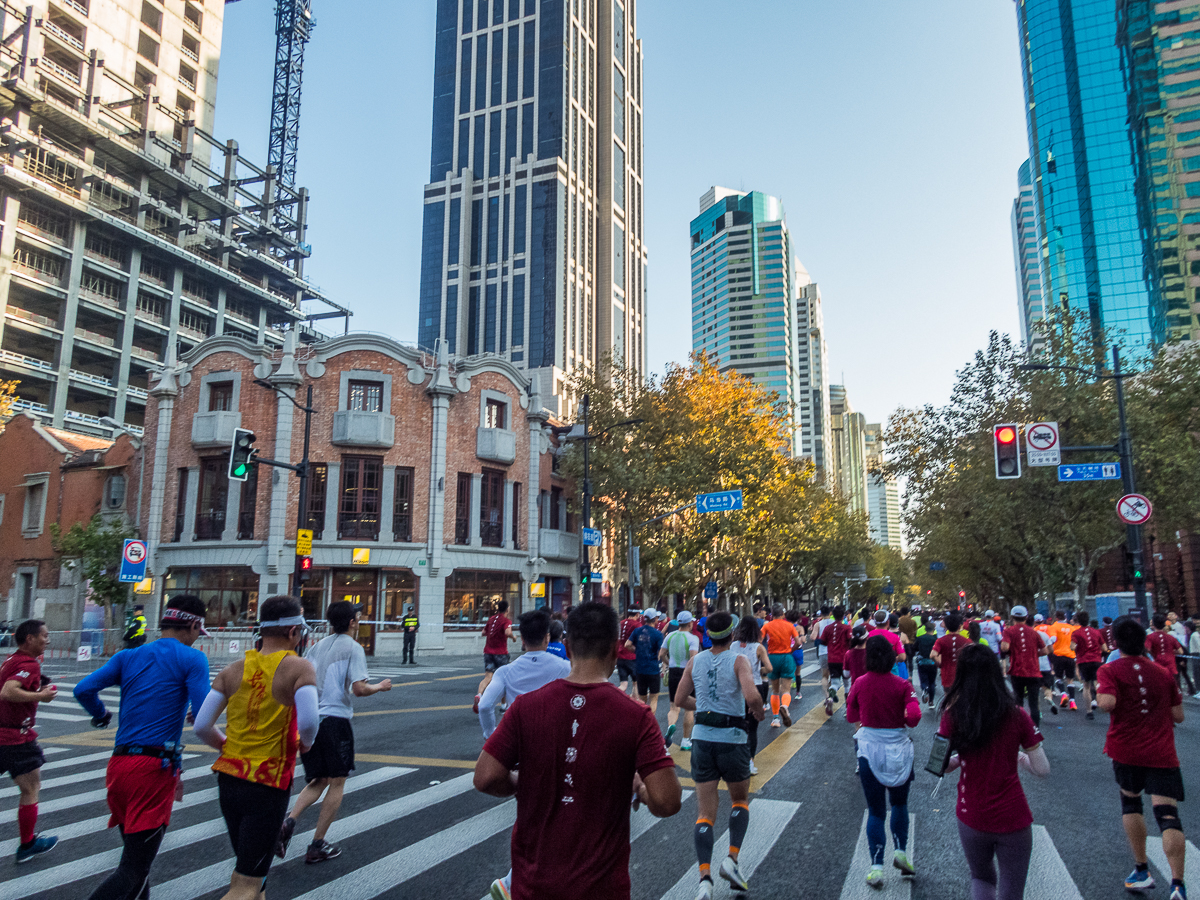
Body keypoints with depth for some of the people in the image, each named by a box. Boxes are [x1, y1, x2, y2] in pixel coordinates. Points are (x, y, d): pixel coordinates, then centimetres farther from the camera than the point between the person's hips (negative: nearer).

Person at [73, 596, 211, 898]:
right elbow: (203, 717, -13)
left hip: (119, 764, 7)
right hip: (156, 769, -6)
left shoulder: (128, 656, 12)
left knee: (135, 855, 21)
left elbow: (84, 689, 1)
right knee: (133, 870, -4)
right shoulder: (192, 659, -4)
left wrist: (101, 716, 21)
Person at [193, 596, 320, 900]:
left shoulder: (232, 670, 2)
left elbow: (201, 727, -2)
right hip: (269, 786, -6)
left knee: (246, 868, 27)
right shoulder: (299, 668, -13)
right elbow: (308, 721, -27)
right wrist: (306, 743, -5)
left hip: (228, 778, 6)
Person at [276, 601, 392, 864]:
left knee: (318, 781, 18)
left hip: (309, 719, 6)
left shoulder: (319, 645, 11)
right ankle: (317, 846, 11)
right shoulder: (353, 648, -9)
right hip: (335, 719, -6)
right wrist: (380, 687, 1)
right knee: (337, 782, 9)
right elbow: (359, 688, -18)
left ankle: (289, 820, -6)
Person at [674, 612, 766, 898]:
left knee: (705, 813, 7)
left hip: (702, 738, 3)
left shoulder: (695, 661, 2)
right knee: (740, 800, 22)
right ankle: (731, 859, 8)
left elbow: (680, 699, 8)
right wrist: (759, 713, -4)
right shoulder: (738, 661, -10)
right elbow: (752, 696, -25)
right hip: (732, 739, -3)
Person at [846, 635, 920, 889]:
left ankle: (876, 867, 6)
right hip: (899, 748, 0)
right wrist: (900, 718, 3)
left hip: (869, 748, 0)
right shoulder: (902, 685, -10)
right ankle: (901, 852, 20)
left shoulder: (859, 684, -6)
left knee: (875, 810, 9)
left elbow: (851, 717, 4)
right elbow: (914, 717, -17)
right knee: (900, 803, 25)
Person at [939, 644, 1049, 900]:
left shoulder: (953, 715, -9)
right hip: (1013, 819, 0)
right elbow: (1043, 770, -4)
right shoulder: (1016, 715, -8)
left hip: (971, 818, 1)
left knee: (981, 878, 26)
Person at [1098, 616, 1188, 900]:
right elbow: (1178, 716, 10)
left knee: (1131, 804, 19)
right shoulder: (1164, 674, 7)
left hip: (1125, 750, -1)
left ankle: (1142, 871, 22)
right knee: (1168, 816, -4)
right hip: (1162, 755, 2)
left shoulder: (1110, 670, -5)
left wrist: (1098, 689, -1)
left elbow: (1107, 703, -22)